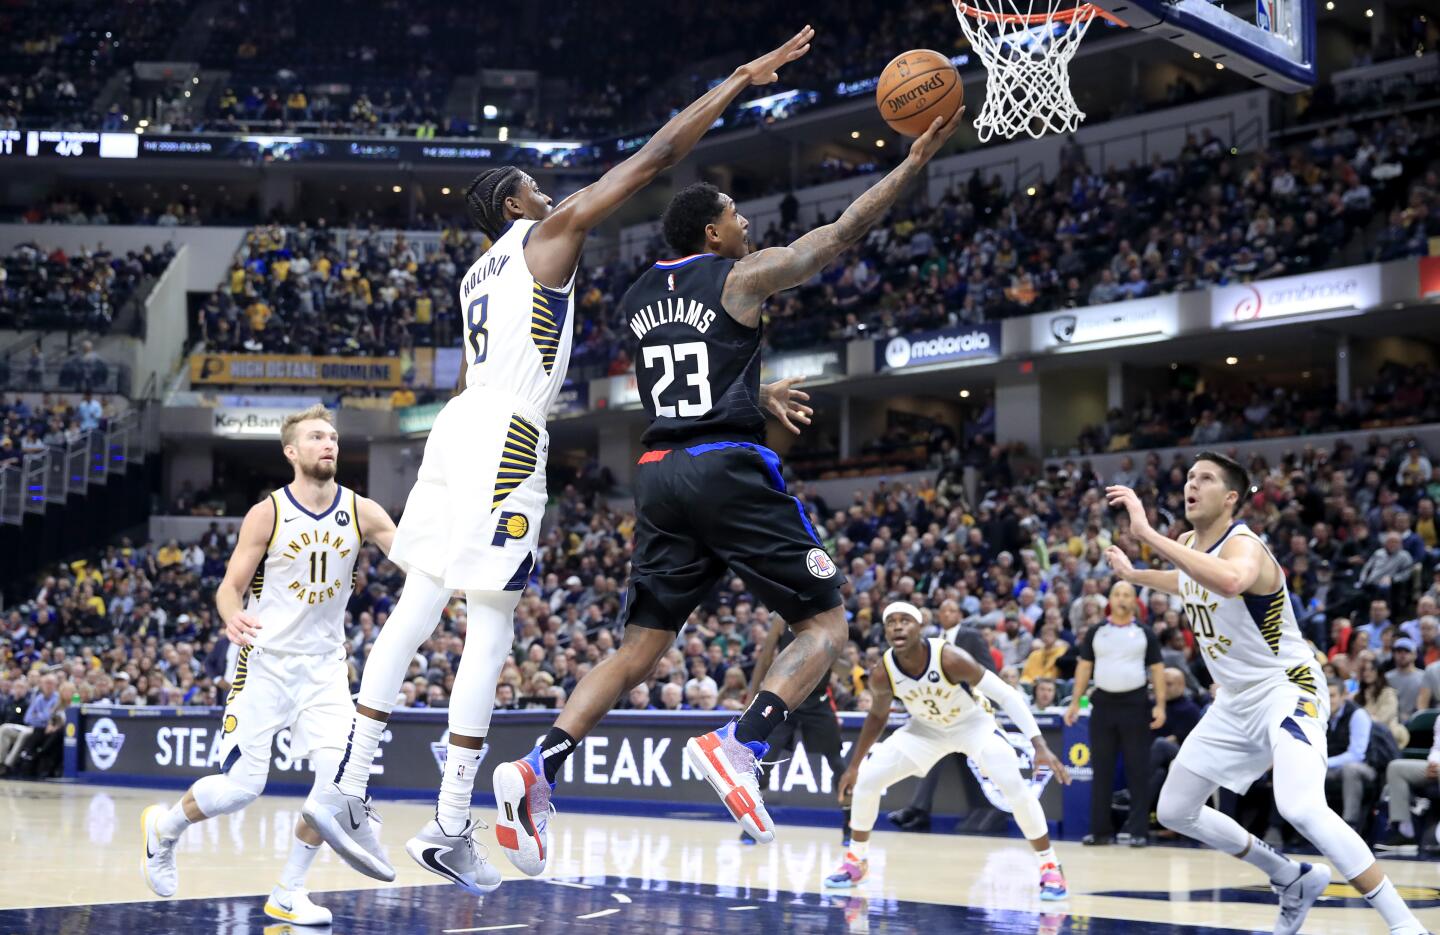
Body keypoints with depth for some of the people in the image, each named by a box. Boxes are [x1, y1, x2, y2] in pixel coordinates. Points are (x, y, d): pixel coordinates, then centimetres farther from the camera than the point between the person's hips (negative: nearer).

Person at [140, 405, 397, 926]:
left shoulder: (360, 512, -2)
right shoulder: (267, 514, -8)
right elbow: (230, 588, -6)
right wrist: (233, 618, -28)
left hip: (325, 664, 3)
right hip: (266, 662, -3)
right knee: (240, 788, -4)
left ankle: (288, 893, 5)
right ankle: (164, 827, 28)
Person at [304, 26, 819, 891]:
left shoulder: (480, 274, 25)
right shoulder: (548, 234, 2)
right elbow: (654, 158, -1)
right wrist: (739, 82, 1)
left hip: (460, 426, 8)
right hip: (504, 438, -8)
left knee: (414, 613, 7)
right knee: (492, 629, -7)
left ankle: (348, 789, 4)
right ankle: (451, 827, -7)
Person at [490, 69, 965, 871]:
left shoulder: (639, 297, 18)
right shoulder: (741, 277, -1)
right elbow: (842, 234, 0)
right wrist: (917, 160, 7)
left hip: (662, 473, 6)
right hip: (730, 470, -6)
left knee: (642, 647, 10)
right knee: (826, 624, 2)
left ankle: (539, 768, -10)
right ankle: (739, 745, -21)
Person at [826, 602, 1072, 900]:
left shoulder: (950, 658, -35)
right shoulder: (882, 674, -23)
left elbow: (1007, 694, -30)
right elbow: (878, 715, 1)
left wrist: (1039, 745, -37)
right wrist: (853, 765, 5)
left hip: (973, 723, -4)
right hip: (926, 728, 4)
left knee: (1015, 787, -25)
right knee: (866, 780, -7)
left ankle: (1050, 867, -9)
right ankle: (855, 860, 15)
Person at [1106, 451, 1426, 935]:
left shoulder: (1243, 545, -24)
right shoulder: (1188, 544, 3)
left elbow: (1230, 582, -52)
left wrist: (1148, 534, -51)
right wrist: (1132, 575, 33)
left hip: (1286, 689, -9)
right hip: (1236, 700, 9)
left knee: (1300, 808, -32)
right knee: (1174, 811, 12)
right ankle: (1293, 879, 27)